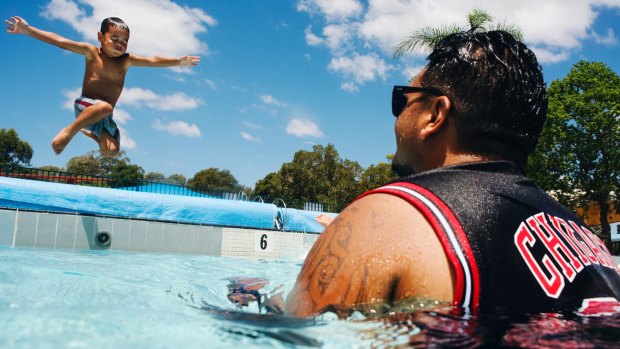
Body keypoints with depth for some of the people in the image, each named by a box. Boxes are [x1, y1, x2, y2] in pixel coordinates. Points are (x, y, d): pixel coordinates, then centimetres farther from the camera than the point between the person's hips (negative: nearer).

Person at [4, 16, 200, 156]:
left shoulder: (127, 60, 6)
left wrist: (179, 62, -12)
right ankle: (69, 131, -23)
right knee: (105, 106, -39)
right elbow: (58, 41, -6)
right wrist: (27, 30, -14)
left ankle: (91, 133, 17)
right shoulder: (91, 52, -1)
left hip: (104, 117, 5)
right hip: (85, 107, -5)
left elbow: (153, 61, -1)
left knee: (112, 151, -15)